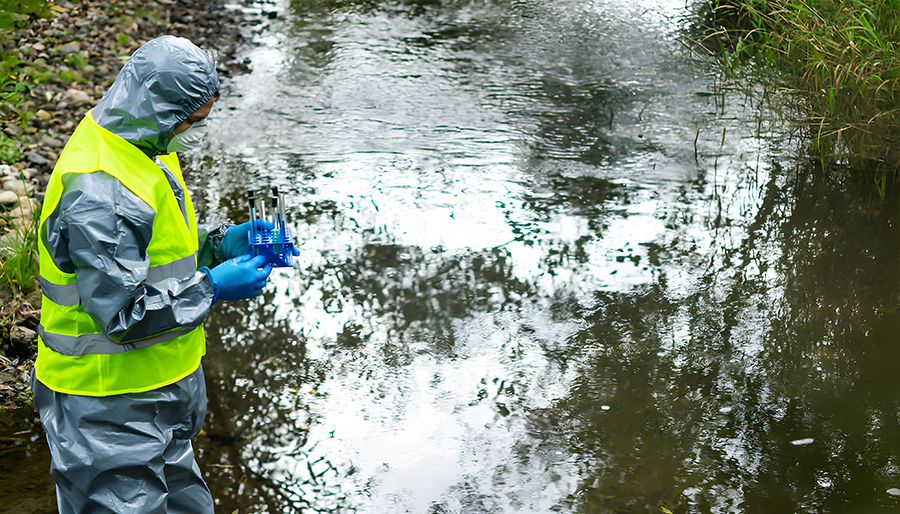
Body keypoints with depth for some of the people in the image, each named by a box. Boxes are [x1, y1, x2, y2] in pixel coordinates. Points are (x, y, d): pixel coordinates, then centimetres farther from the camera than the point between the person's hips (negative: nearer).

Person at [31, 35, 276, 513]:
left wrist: (220, 244, 2)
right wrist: (213, 287, -21)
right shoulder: (99, 192, -28)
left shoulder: (145, 148, 5)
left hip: (162, 383, 10)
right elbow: (122, 314, -28)